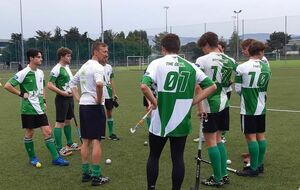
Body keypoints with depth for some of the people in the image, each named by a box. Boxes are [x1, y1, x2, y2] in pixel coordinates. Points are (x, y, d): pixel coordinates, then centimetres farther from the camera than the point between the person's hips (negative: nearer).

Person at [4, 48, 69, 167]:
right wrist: (21, 94, -13)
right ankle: (32, 158, 22)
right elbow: (7, 86, -16)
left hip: (40, 108, 6)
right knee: (29, 133, 7)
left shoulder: (40, 73, 7)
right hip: (28, 108, -6)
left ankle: (55, 158, 5)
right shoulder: (23, 73, -13)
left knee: (47, 132, 2)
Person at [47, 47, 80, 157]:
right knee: (60, 123, -3)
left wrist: (71, 92, 14)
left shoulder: (67, 67, 13)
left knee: (68, 121, 17)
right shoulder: (57, 69, -15)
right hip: (62, 98, -9)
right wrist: (63, 93, -19)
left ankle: (70, 144, 28)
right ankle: (59, 148, 2)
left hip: (69, 98, 9)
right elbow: (50, 85, -21)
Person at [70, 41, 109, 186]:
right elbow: (99, 83, -34)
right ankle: (96, 176, 2)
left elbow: (72, 83, 23)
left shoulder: (84, 66, 15)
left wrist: (79, 99, 14)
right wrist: (99, 99, -19)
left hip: (83, 105, 8)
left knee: (85, 141, 13)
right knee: (96, 141, -3)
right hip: (94, 106, -8)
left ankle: (85, 173, 20)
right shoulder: (97, 67, -13)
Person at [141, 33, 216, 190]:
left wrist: (154, 102, -8)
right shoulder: (190, 66, 5)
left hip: (160, 120, -2)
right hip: (182, 122, 2)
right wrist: (192, 101, 5)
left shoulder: (157, 63, -6)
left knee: (154, 156, 15)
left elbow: (144, 86, -22)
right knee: (178, 158, 10)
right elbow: (211, 86, 6)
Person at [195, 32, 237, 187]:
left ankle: (217, 179, 9)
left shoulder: (202, 60, -12)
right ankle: (224, 175, 22)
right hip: (223, 103, 6)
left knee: (211, 142, 3)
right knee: (218, 139, 18)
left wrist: (200, 106, -13)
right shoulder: (229, 60, 5)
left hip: (210, 106, -6)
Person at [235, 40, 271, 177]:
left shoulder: (241, 67, -12)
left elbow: (238, 89, -6)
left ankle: (254, 168, 2)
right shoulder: (266, 67, 3)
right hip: (261, 107, 6)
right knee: (260, 135, 12)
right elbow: (266, 88, 11)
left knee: (251, 136, -2)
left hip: (248, 108, -5)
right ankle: (259, 164, 20)